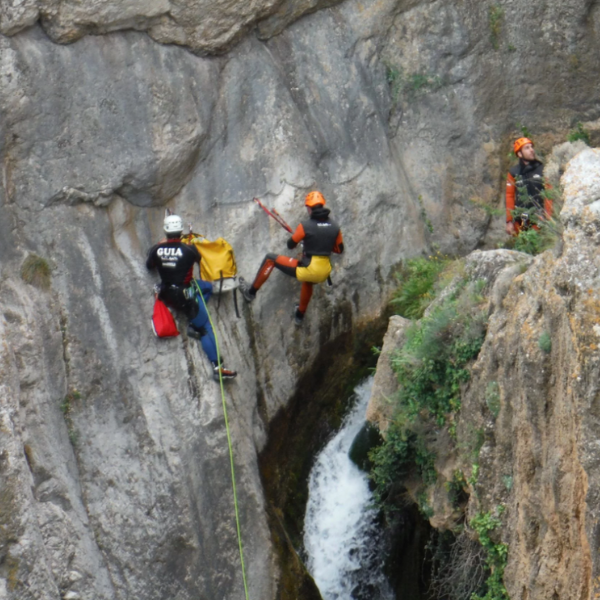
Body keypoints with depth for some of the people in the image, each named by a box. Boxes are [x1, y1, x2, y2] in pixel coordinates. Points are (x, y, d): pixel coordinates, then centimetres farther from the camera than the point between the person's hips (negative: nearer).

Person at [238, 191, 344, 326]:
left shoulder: (306, 225, -12)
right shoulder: (335, 226, 2)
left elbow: (291, 245, 1)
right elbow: (339, 249, 14)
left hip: (308, 269, -6)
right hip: (324, 273, 6)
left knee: (270, 259, 10)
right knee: (308, 282, 44)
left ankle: (251, 292, 17)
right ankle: (300, 315, 57)